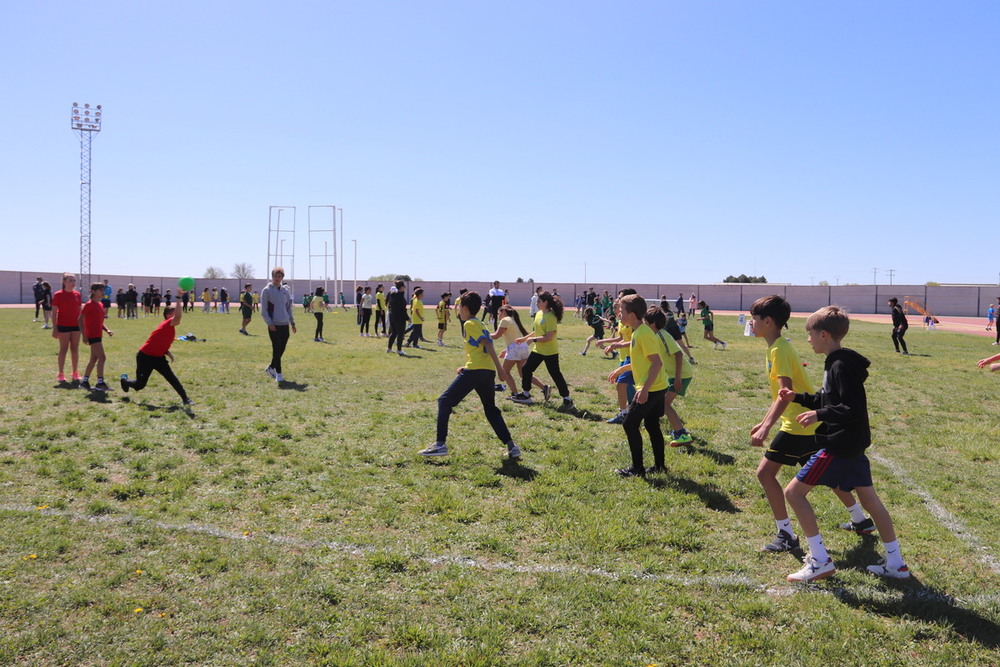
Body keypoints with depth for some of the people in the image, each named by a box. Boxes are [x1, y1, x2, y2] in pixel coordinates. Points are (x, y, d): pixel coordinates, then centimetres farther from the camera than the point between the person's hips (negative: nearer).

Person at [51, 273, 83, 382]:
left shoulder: (77, 294, 7)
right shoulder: (58, 295, -7)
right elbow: (54, 312, -7)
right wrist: (55, 327, -11)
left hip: (76, 325, 4)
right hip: (63, 325, -4)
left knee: (75, 349, 9)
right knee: (63, 349, 1)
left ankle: (75, 373, 18)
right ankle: (61, 374, 9)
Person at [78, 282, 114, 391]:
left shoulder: (101, 304, 13)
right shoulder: (89, 304, -12)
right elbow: (80, 319, -14)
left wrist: (107, 330, 5)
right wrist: (84, 335, -18)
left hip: (98, 335, 9)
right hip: (92, 336, -9)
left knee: (94, 358, 13)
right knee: (102, 357, -11)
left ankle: (84, 381, 22)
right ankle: (100, 383, -7)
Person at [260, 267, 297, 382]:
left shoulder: (286, 290, 12)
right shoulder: (267, 291, -3)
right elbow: (263, 310, -4)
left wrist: (292, 323, 15)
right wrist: (269, 323, -12)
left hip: (285, 325, 5)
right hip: (274, 325, -5)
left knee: (282, 349, 8)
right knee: (277, 349, -5)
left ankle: (271, 368, 27)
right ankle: (278, 374, 2)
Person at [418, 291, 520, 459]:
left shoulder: (469, 324, -2)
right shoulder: (480, 324, 23)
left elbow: (487, 344, -13)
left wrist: (499, 367, -18)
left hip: (474, 370, -8)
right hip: (489, 371, 8)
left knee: (445, 401, 3)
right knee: (491, 410, 19)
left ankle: (440, 443, -4)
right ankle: (511, 446, 10)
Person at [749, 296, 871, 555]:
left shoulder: (779, 349, -18)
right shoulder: (779, 347, 12)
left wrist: (766, 428, -33)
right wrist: (764, 422, 19)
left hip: (799, 425, -10)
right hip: (813, 422, 10)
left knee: (765, 471, -7)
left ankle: (786, 535, 0)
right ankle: (861, 520, 38)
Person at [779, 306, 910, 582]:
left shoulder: (841, 365, -19)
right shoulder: (837, 362, 11)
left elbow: (854, 409, -24)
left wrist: (820, 414, -30)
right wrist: (797, 397, 15)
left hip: (839, 445, -11)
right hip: (853, 444, 11)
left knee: (793, 491, -6)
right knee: (870, 500, 17)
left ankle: (820, 560, -1)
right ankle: (895, 564, 27)